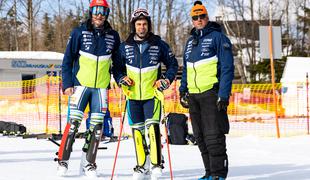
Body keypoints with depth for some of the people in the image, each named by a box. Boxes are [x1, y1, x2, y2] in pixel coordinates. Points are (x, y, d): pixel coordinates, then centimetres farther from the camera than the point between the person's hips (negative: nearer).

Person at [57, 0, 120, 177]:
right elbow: (68, 60, 1)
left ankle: (89, 164, 10)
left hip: (101, 87, 3)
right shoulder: (79, 33, -1)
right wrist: (67, 83, -6)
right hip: (81, 84, -2)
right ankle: (63, 161, 0)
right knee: (74, 122, -9)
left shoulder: (113, 36, 6)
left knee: (97, 126, 1)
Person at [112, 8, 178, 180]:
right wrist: (121, 79, -3)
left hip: (152, 94, -3)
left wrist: (167, 79, -4)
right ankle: (141, 165, 14)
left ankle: (156, 164, -12)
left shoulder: (159, 44, 0)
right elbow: (117, 67, 16)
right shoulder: (125, 47, 5)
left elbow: (172, 64, 10)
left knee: (152, 126, -17)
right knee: (137, 130, 5)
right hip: (133, 95, 3)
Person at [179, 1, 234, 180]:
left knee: (213, 135, -9)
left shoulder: (217, 37, -3)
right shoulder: (191, 41, 19)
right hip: (193, 95, 7)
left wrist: (224, 94, -16)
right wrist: (183, 91, 18)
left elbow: (227, 67, -9)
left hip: (211, 93, -7)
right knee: (200, 136, 7)